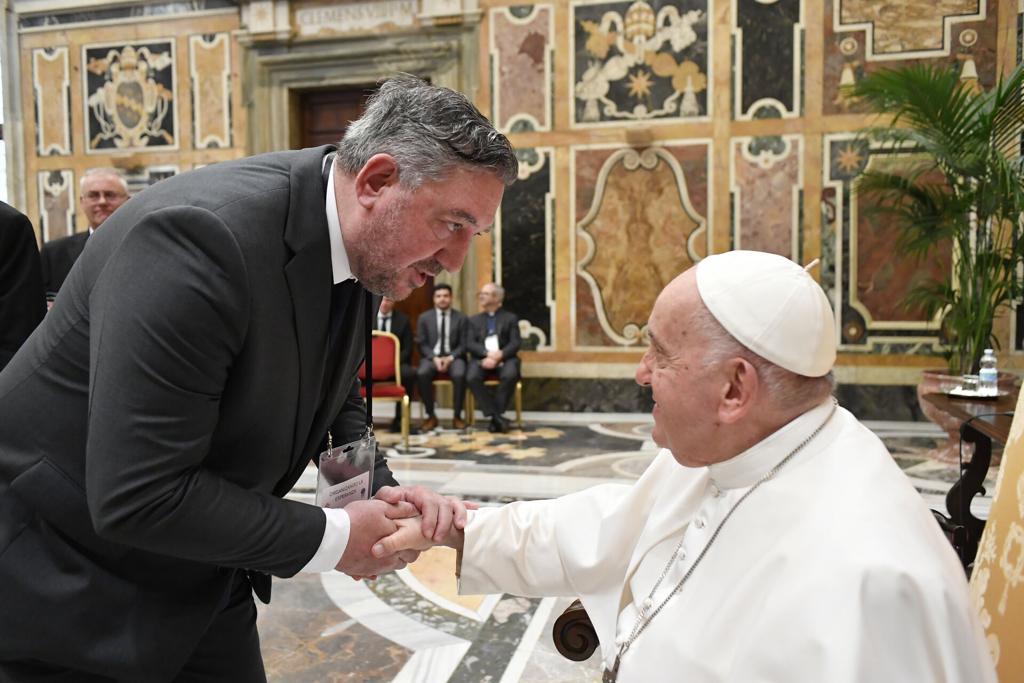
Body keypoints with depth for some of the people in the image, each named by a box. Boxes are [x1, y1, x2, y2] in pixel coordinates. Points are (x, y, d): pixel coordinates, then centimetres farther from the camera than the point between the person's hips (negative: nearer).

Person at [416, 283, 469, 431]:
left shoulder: (461, 318, 7)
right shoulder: (424, 318, 10)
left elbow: (463, 344, 2)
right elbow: (422, 344, 4)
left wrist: (450, 357, -15)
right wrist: (434, 358, -14)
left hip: (453, 357, -1)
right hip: (431, 357, 1)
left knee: (460, 375, -34)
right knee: (421, 374, -32)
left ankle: (457, 416, -18)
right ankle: (431, 416, -17)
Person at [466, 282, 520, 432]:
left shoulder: (510, 318, 15)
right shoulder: (474, 320, 21)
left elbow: (515, 344, 2)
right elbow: (470, 344, 5)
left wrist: (499, 355, -18)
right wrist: (488, 353, -15)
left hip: (504, 358, -1)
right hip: (481, 358, 2)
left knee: (510, 375, -35)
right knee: (472, 377, -31)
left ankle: (495, 416, -24)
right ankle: (496, 416, -27)